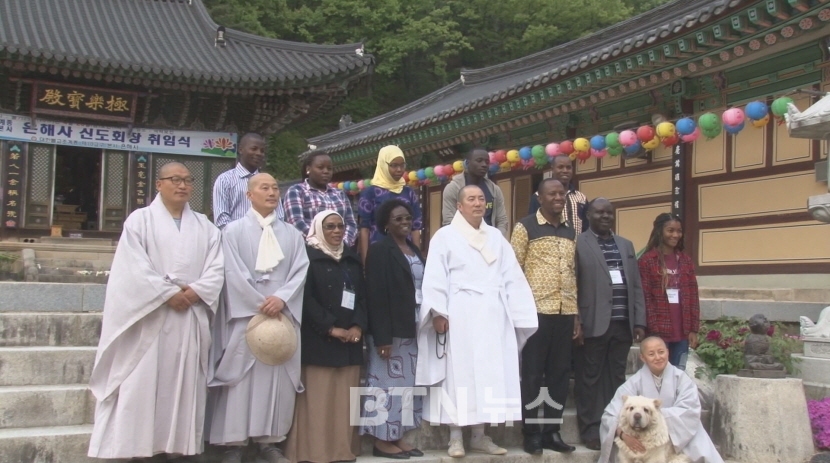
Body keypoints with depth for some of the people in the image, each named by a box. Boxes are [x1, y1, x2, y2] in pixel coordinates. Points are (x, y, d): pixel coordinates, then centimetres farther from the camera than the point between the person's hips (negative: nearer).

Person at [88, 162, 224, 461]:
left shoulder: (205, 227, 14)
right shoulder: (140, 220, 3)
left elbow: (216, 268, 4)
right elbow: (135, 268, -8)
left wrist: (195, 292, -13)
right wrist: (168, 294, -14)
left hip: (191, 317, 3)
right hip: (149, 316, -3)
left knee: (184, 383, 5)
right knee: (142, 383, -2)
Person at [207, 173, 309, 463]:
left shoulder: (292, 234, 13)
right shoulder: (234, 230, 4)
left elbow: (300, 270, 3)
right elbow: (233, 272, -5)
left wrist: (281, 299, -14)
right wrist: (260, 305, -12)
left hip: (284, 314, 3)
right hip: (245, 314, -3)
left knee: (279, 377, 2)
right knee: (241, 377, -3)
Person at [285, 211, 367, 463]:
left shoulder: (352, 258, 17)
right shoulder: (308, 255, -1)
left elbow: (362, 295, 13)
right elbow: (306, 297, -9)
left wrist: (358, 326, -3)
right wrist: (330, 328, -14)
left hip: (350, 340, 5)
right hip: (318, 340, -5)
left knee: (344, 399, 6)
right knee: (318, 398, -5)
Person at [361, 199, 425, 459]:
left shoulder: (415, 251, 14)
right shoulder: (380, 250, -8)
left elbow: (423, 287, 15)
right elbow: (376, 296, -14)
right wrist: (382, 337, -20)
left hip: (412, 329, 8)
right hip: (391, 331, -8)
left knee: (407, 383, 10)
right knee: (388, 382, -3)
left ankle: (398, 437, 18)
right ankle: (382, 440, 5)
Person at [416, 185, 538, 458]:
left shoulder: (496, 237, 15)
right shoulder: (445, 236, 3)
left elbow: (511, 277, 11)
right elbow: (435, 277, -4)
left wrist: (518, 315, 4)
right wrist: (438, 312, -15)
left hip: (493, 315, 4)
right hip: (459, 315, -4)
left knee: (489, 373, 5)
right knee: (458, 373, -3)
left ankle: (480, 436, 14)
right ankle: (455, 438, 4)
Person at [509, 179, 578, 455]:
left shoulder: (571, 232, 14)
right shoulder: (525, 228, -3)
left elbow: (573, 274, 16)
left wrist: (576, 314, 12)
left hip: (565, 313, 6)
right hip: (536, 311, -5)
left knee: (560, 374, 8)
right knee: (533, 374, 1)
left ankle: (551, 432, 18)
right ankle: (531, 434, 10)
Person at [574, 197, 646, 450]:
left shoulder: (626, 245, 17)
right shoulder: (578, 244, -2)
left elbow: (636, 286, 15)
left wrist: (639, 321, 8)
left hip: (622, 324, 5)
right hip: (593, 325, -5)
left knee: (616, 378, 11)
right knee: (590, 378, 2)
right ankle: (591, 430, 10)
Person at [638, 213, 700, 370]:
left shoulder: (685, 260, 12)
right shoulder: (647, 260, -3)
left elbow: (693, 296, 10)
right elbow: (645, 298, -6)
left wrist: (694, 329, 4)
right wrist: (653, 330, -11)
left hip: (682, 331, 4)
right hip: (659, 331, -4)